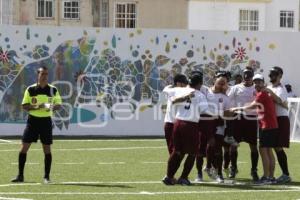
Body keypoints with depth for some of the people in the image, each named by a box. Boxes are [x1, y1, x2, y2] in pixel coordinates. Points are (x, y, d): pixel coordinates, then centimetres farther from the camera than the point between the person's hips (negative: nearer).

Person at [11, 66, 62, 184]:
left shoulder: (53, 90, 2)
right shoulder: (30, 89, -1)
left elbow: (58, 105, 8)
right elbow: (24, 106, -1)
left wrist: (52, 107, -14)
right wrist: (36, 107, -18)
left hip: (46, 121, 0)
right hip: (33, 120, 0)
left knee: (47, 149, 0)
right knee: (24, 147, -4)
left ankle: (47, 177, 10)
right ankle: (20, 176, 5)